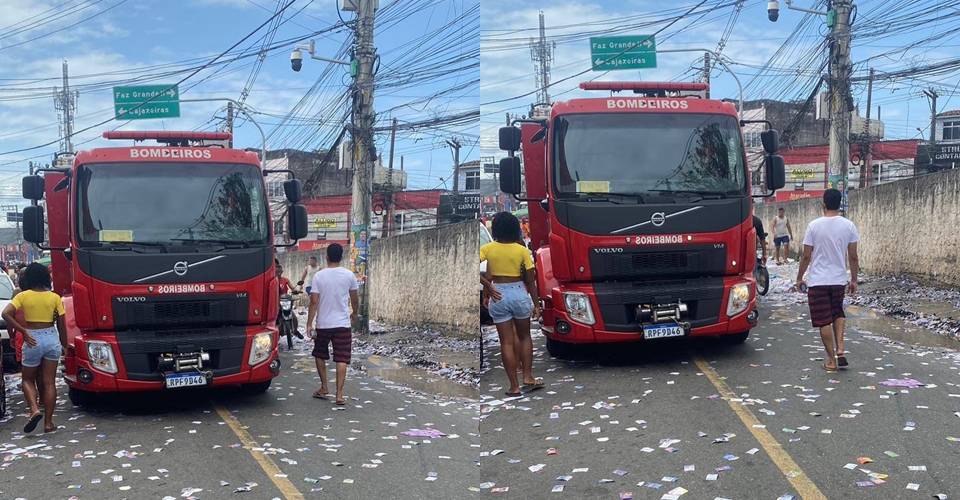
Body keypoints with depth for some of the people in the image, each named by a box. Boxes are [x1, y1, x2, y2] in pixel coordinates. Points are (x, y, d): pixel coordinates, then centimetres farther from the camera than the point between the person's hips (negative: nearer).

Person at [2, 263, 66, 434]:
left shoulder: (23, 296, -3)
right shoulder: (54, 297, 0)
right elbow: (61, 324, 2)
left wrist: (23, 332, -11)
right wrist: (64, 344, 13)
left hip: (33, 340, -1)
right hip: (52, 338, 1)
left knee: (28, 379, 16)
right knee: (49, 382, 6)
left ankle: (34, 409, -8)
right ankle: (48, 422, 6)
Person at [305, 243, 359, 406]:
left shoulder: (319, 276, -6)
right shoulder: (349, 275, -3)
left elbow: (314, 302, -9)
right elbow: (354, 299, 8)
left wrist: (309, 324, -6)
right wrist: (354, 314, 27)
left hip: (322, 324, 0)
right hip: (342, 324, 0)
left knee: (320, 355, 20)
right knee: (341, 359, -1)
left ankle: (324, 388, 26)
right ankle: (339, 395, -7)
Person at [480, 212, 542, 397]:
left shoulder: (488, 249, -5)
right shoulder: (522, 250, -6)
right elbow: (530, 280, -4)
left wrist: (487, 285, -8)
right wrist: (536, 304, 4)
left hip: (498, 296, 0)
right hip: (519, 293, 0)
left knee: (506, 342, 4)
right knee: (524, 336, 20)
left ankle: (514, 387, 6)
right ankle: (528, 377, 17)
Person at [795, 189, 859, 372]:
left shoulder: (814, 226, -9)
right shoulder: (849, 226, -3)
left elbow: (806, 256, -5)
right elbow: (853, 257, 1)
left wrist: (799, 278, 7)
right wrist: (854, 280, 13)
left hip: (817, 281, -3)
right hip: (839, 280, 3)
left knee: (824, 322, 4)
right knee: (838, 314, 23)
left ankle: (831, 360, 8)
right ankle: (840, 350, 7)